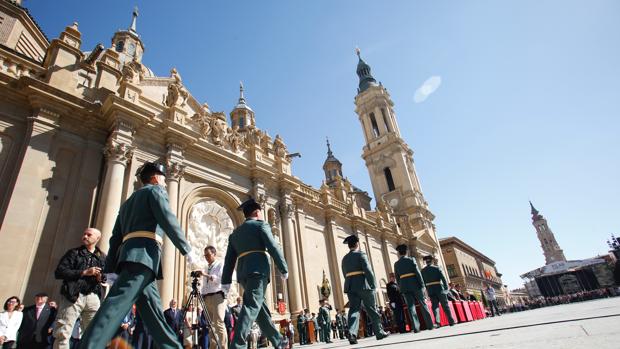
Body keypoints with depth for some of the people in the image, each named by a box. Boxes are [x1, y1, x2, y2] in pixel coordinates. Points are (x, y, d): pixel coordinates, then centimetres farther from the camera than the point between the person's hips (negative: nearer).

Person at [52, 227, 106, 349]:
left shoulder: (102, 257, 14)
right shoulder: (73, 253, 9)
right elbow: (59, 272, -2)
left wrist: (102, 277, -7)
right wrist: (84, 272, -11)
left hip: (93, 297, 2)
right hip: (73, 296, -2)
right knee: (63, 333, -5)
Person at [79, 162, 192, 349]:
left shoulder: (128, 201, 30)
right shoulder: (155, 190, 6)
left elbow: (116, 238, 23)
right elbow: (168, 220, -9)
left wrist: (110, 269, 19)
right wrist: (186, 249, -9)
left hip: (129, 253, 9)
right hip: (144, 252, -9)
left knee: (153, 310, 6)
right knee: (117, 304, -19)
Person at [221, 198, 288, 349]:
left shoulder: (235, 233, 23)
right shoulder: (261, 225, 4)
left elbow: (229, 259, 17)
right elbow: (273, 248, -7)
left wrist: (226, 281, 14)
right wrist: (284, 269, -3)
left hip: (243, 273, 7)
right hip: (258, 270, -7)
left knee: (260, 308, 12)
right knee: (252, 306, -13)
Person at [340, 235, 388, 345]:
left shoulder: (344, 259, 14)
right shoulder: (360, 254, -4)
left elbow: (345, 274, 15)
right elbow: (368, 270, -12)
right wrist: (373, 285, -7)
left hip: (350, 287, 5)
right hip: (363, 285, -4)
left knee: (354, 309, -1)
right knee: (372, 310, 9)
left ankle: (352, 333, -19)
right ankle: (379, 332, 19)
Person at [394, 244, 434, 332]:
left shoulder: (396, 264, 7)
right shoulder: (411, 260, 0)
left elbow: (397, 278, 7)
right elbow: (418, 273, -6)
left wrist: (401, 287, 13)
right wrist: (422, 285, -3)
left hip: (405, 287, 2)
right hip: (415, 285, -1)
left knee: (411, 306, 1)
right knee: (423, 304, 7)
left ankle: (416, 327, -5)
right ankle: (430, 325, 8)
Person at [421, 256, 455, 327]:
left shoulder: (423, 271, 4)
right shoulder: (437, 268, -2)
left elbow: (422, 282, 5)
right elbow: (443, 278, -7)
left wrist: (426, 290, 13)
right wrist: (446, 288, -1)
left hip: (430, 290, 1)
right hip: (439, 289, -1)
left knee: (435, 306, 2)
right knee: (445, 305, 9)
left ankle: (437, 322, -11)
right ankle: (451, 321, 15)